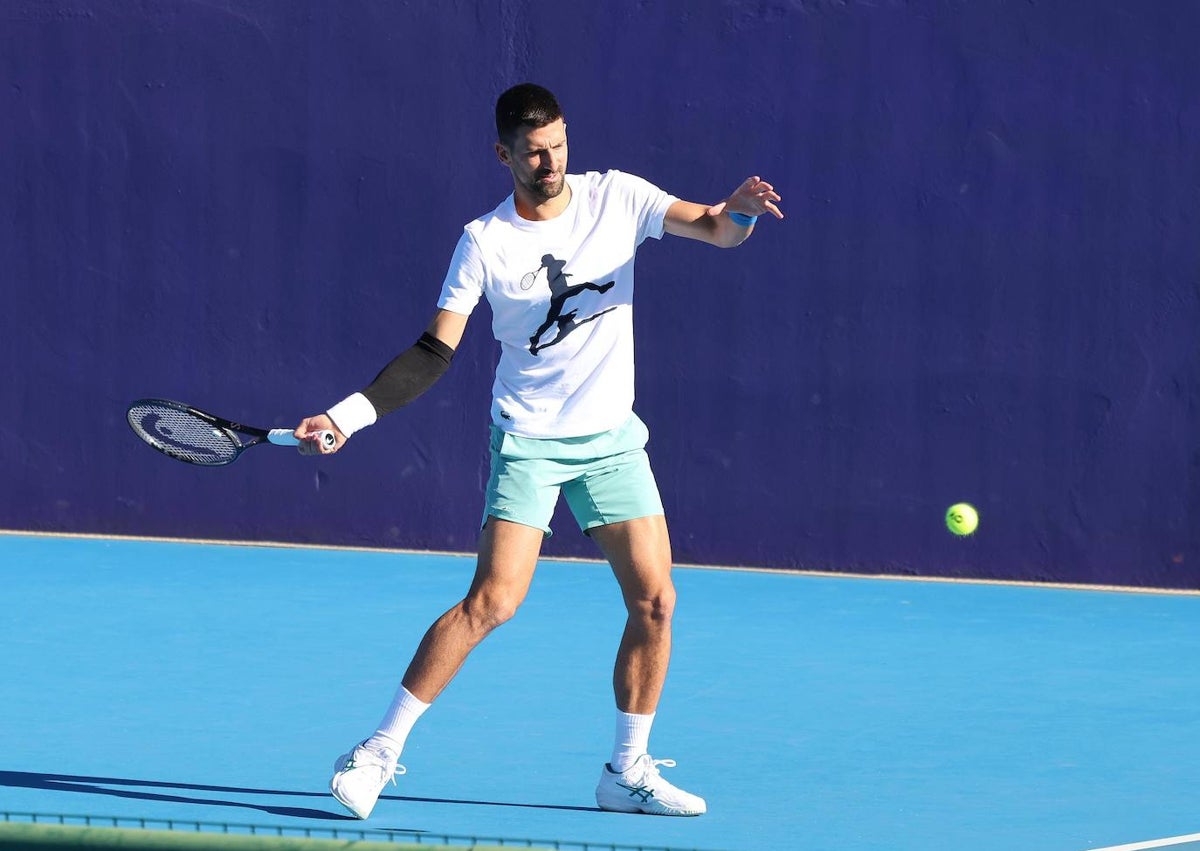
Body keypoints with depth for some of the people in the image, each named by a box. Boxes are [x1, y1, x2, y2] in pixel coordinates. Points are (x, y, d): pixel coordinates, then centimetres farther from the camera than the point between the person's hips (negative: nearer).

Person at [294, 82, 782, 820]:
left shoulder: (615, 197, -1)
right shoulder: (485, 242, -7)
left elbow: (715, 229, -6)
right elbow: (434, 353, -6)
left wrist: (737, 210, -31)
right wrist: (348, 415, -15)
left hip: (612, 439, 4)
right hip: (528, 440, -4)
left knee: (654, 600, -3)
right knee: (493, 601, -16)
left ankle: (628, 772, 11)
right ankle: (380, 752, -9)